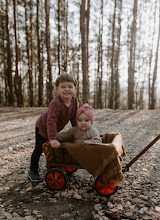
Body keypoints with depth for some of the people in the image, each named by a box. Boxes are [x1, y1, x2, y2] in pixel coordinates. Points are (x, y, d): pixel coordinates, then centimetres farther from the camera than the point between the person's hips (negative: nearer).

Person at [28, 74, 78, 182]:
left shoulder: (75, 101, -16)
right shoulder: (55, 104, -40)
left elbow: (74, 118, -3)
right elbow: (51, 122, -43)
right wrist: (52, 139, -46)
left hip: (56, 129, 7)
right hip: (43, 127, -6)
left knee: (54, 148, 18)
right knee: (39, 149, 1)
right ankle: (33, 170, 19)